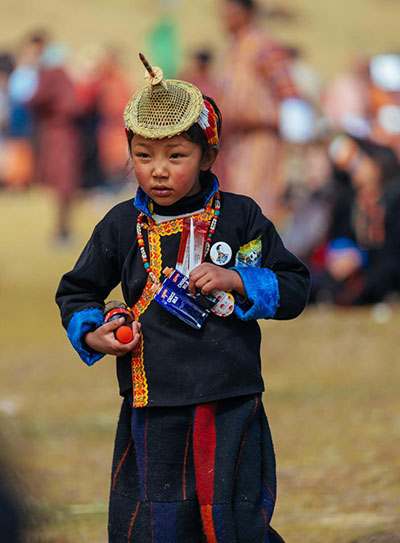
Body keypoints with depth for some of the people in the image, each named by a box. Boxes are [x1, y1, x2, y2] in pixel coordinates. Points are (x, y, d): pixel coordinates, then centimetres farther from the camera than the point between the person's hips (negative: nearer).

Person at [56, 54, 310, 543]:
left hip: (230, 408, -1)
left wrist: (235, 280, -13)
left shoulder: (240, 218, 1)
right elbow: (76, 292, 18)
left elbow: (294, 288, 3)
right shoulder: (121, 227, 4)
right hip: (152, 410, 1)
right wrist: (92, 335, -1)